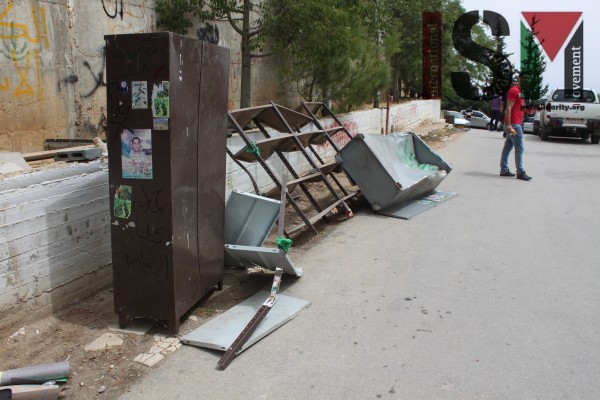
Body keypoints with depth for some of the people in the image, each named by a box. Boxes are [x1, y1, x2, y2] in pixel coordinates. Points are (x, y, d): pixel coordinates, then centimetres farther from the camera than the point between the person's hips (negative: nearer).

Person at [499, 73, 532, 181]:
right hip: (513, 124, -10)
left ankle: (504, 170, 15)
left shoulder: (519, 91, 18)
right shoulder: (514, 91, -12)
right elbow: (508, 108, -19)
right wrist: (509, 125, -24)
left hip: (517, 123, 10)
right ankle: (520, 172, -5)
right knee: (519, 148, -8)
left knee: (508, 147, 11)